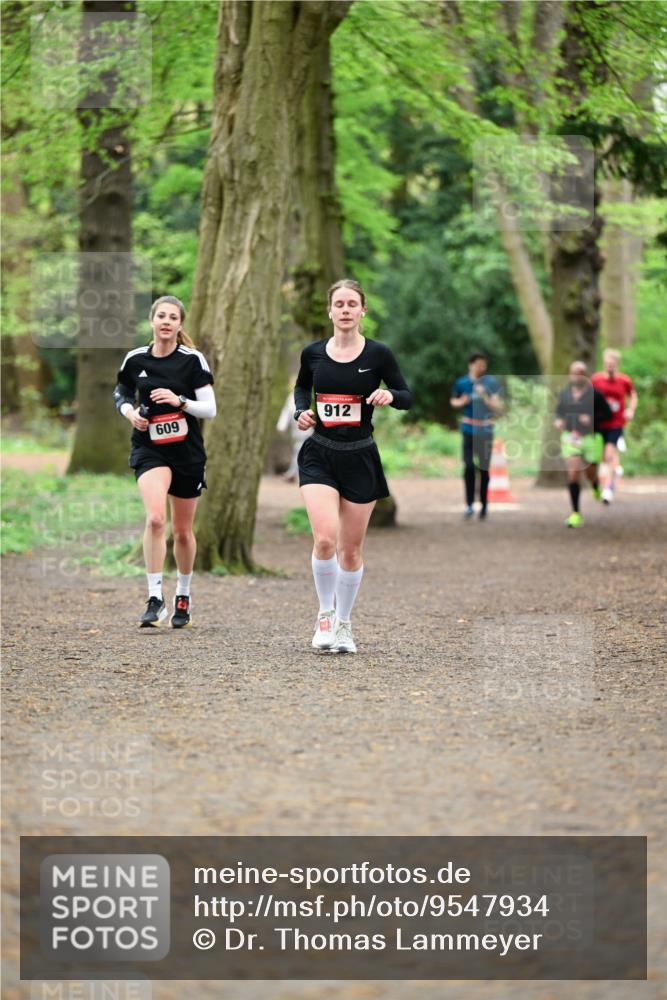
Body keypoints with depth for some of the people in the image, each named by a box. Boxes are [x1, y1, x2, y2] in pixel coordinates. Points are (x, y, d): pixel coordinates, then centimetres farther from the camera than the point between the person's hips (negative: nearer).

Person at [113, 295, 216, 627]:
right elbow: (121, 393, 18)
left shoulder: (192, 359, -5)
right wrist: (129, 412, -3)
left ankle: (183, 597, 33)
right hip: (149, 449, 0)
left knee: (182, 531, 12)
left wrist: (179, 401, -22)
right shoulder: (135, 359, 1)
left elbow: (210, 409, -6)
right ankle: (155, 599, -20)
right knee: (155, 518, -24)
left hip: (187, 451, 0)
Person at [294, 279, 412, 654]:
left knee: (351, 549, 7)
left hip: (360, 458, 0)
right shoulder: (313, 353, 2)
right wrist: (301, 410, 1)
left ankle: (343, 623, 24)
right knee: (325, 538, -18)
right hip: (319, 456, 0)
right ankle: (325, 613, 4)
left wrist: (389, 395, -20)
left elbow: (407, 397, 2)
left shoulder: (378, 354, -5)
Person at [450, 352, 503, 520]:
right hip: (468, 430, 1)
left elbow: (498, 408, -9)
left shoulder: (491, 383, -5)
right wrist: (461, 402, -4)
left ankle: (483, 505, 18)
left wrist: (484, 397, -24)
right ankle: (469, 504, -7)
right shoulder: (461, 383, 1)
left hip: (485, 431, -1)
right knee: (469, 466, -13)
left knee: (483, 469, 4)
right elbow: (453, 401, 19)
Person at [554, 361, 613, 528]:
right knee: (572, 474, -10)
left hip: (591, 438, -2)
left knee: (591, 474, 11)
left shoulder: (594, 393, -8)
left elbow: (607, 413, -3)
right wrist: (558, 420, -2)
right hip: (570, 438, 2)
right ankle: (575, 513, -4)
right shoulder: (564, 393, 4)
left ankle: (596, 489, 51)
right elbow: (559, 411, 19)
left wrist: (592, 418, -19)